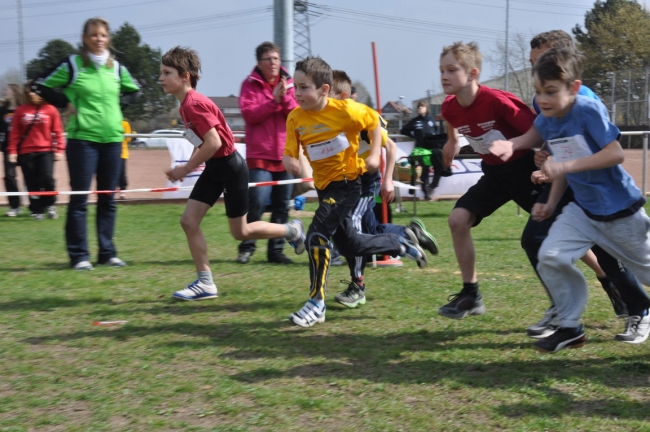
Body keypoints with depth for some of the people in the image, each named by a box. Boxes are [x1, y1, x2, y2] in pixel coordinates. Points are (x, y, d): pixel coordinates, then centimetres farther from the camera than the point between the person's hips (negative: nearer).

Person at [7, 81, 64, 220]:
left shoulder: (51, 109, 0)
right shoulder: (20, 110, 3)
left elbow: (58, 131, 2)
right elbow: (14, 133, 3)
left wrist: (59, 149, -4)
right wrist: (12, 151, -3)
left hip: (46, 151, -1)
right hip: (26, 152, 1)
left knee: (47, 178, -16)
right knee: (32, 184, 4)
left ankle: (50, 205, 9)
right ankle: (37, 210, 17)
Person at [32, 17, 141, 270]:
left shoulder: (116, 67, 8)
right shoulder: (72, 65, -3)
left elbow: (134, 91, 25)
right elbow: (41, 87, 1)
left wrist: (116, 102, 9)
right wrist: (66, 103, -6)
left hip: (112, 139, 4)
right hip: (82, 138, -4)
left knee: (108, 199, 8)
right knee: (79, 199, -2)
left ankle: (107, 253, 16)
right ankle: (79, 256, 3)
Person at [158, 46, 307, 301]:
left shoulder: (194, 104, -23)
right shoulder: (186, 104, 7)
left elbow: (213, 143, -28)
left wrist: (186, 169, -18)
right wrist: (187, 167, 5)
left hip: (230, 167, -9)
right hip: (214, 168, 9)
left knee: (240, 232, 3)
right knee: (189, 221, 0)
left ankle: (292, 231, 25)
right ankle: (205, 283, 6)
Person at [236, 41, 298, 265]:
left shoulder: (289, 83, 9)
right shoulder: (250, 84, 1)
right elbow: (249, 114, -11)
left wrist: (285, 98, -14)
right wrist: (273, 101, -16)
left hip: (285, 155, 4)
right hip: (259, 155, -4)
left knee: (282, 206, 5)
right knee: (256, 203, -11)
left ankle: (276, 250, 13)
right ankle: (246, 248, 2)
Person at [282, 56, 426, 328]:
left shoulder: (345, 110, -17)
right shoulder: (295, 118, -6)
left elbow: (374, 122, 0)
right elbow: (290, 152, -5)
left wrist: (374, 155, -10)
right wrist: (289, 161, -29)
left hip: (347, 182, -6)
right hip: (323, 185, 7)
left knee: (317, 236, -19)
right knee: (349, 245, 17)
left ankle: (317, 304, -9)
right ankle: (401, 246, 41)